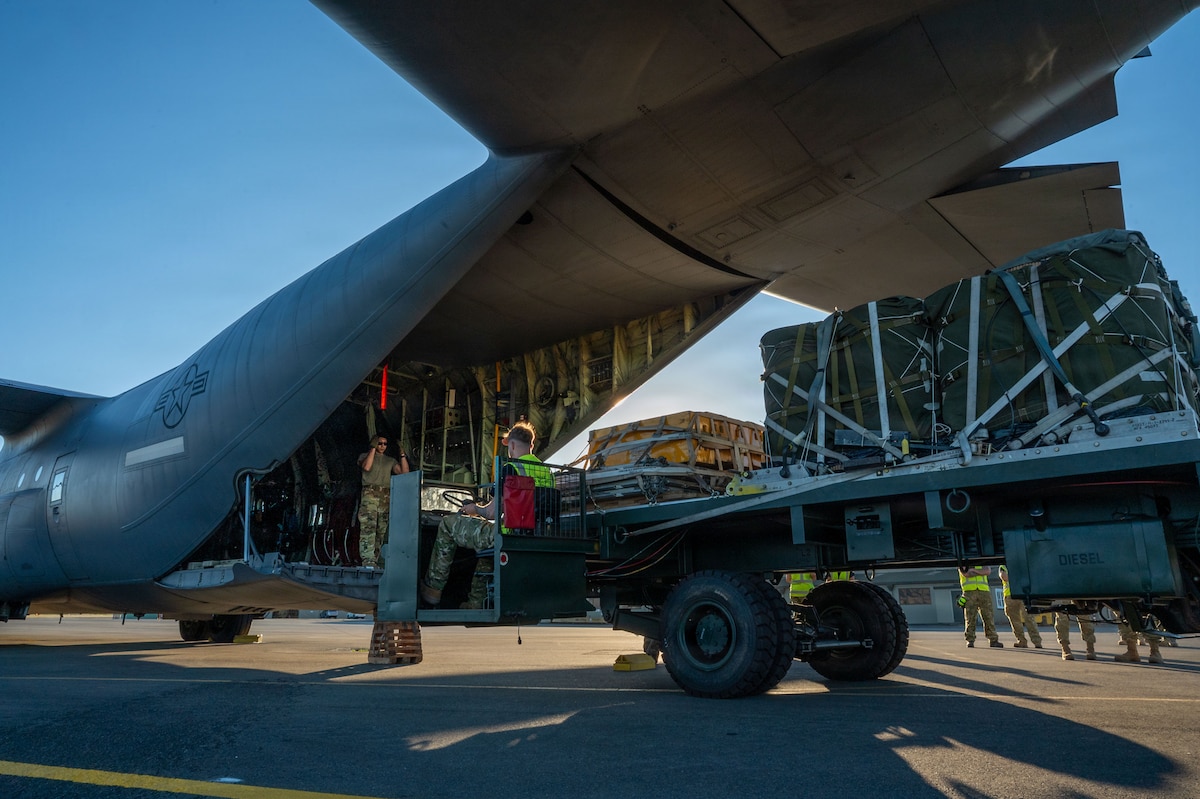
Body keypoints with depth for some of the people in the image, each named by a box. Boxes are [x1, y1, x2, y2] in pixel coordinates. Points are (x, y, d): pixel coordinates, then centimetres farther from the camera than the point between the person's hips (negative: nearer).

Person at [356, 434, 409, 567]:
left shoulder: (390, 460, 22)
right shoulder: (365, 456, 14)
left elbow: (404, 472, 10)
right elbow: (366, 467, -9)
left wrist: (403, 455, 4)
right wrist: (373, 448, -5)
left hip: (386, 497, 4)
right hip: (370, 494, -4)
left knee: (381, 530, -1)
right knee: (368, 528, -16)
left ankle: (374, 561, 1)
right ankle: (367, 561, -21)